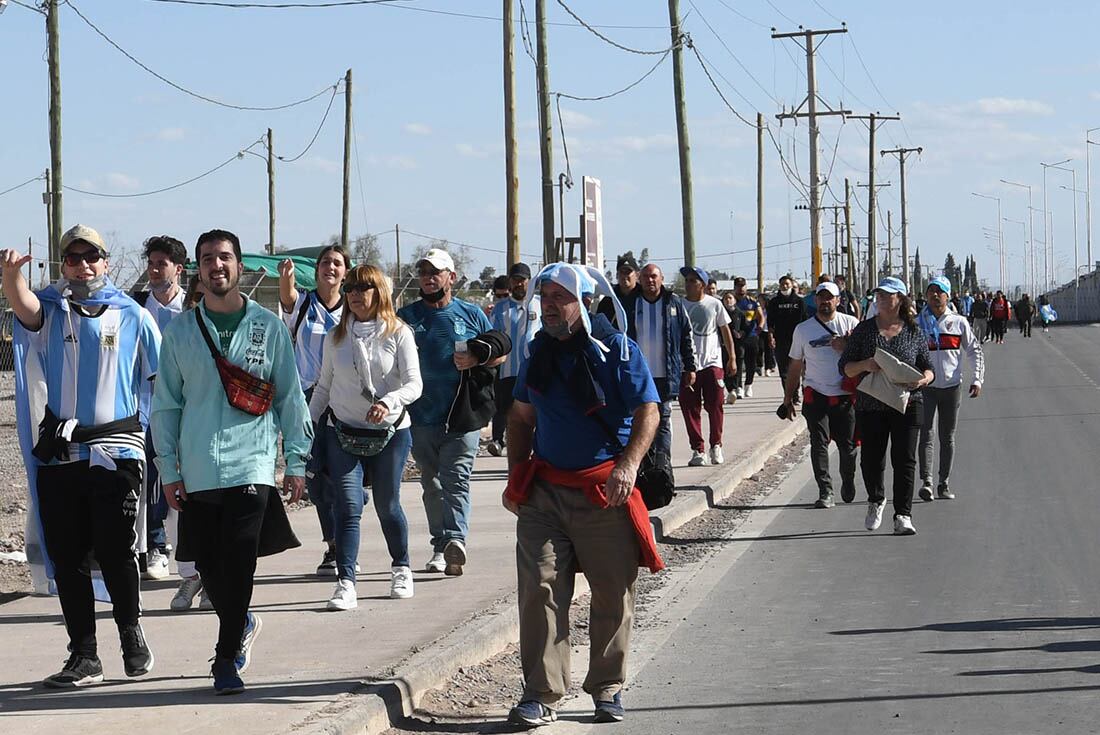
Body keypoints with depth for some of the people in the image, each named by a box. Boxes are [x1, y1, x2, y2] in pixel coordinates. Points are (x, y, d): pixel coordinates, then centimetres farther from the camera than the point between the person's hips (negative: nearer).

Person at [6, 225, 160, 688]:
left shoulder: (132, 316, 7)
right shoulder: (50, 310, 8)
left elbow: (160, 379, 10)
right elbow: (23, 305, -16)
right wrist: (11, 274, -38)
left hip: (116, 451, -2)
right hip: (59, 454, 2)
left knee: (116, 553, -2)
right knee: (67, 559, 4)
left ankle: (131, 631, 23)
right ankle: (84, 657, 11)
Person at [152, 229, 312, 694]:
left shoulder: (268, 328, 5)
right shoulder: (180, 331, 7)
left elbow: (290, 398, 8)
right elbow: (165, 403, 9)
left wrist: (296, 462, 4)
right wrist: (168, 468, 4)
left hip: (251, 464, -2)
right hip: (198, 470, 2)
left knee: (237, 566, -10)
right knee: (209, 566, 6)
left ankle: (227, 659, -3)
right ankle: (243, 625, 33)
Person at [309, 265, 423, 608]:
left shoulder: (398, 333, -4)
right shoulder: (335, 337, 7)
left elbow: (414, 384, -11)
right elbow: (323, 386, 15)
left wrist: (388, 402, -29)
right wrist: (309, 425, 12)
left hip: (391, 431, -2)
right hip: (342, 431, 2)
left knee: (387, 505, 8)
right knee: (347, 505, -10)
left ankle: (401, 569, 31)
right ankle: (345, 583, -13)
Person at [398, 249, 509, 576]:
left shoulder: (471, 314, 7)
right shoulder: (406, 316, 10)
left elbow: (502, 352, 13)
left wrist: (476, 359, -8)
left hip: (461, 416, -3)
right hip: (421, 414, 3)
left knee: (456, 479, -13)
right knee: (432, 484, 8)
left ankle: (455, 540, -27)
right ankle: (440, 546, 14)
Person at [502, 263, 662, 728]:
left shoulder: (617, 350, -4)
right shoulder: (539, 352, 10)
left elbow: (648, 411, -7)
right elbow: (521, 417, 19)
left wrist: (628, 465, -21)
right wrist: (515, 477, 12)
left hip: (605, 493, -3)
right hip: (544, 491, 3)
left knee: (612, 595, 4)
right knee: (540, 589, -6)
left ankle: (608, 689, 19)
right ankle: (540, 694, -3)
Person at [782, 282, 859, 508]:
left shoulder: (851, 324, 4)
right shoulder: (803, 329, 8)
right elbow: (795, 366, 14)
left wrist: (845, 347, -16)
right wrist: (788, 399, 14)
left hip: (845, 396, 0)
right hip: (816, 396, 1)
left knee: (847, 445, 4)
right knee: (819, 443, -9)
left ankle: (848, 483, 29)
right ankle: (825, 492, -9)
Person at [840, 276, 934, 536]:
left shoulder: (914, 332, 6)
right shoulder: (864, 330, 6)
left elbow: (928, 368, 10)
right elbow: (845, 367, 4)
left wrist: (923, 379, -14)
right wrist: (864, 365, -16)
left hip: (906, 405, -1)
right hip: (871, 405, 1)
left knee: (904, 460, -5)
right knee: (871, 460, 3)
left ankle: (903, 515, 0)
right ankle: (876, 500, 32)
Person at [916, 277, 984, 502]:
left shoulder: (959, 322, 4)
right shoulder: (917, 323, 2)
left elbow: (975, 351, 8)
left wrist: (977, 380, -1)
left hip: (951, 386, 1)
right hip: (925, 387, -1)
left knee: (948, 437, 6)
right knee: (926, 434, -12)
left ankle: (944, 483, 12)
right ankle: (926, 481, -18)